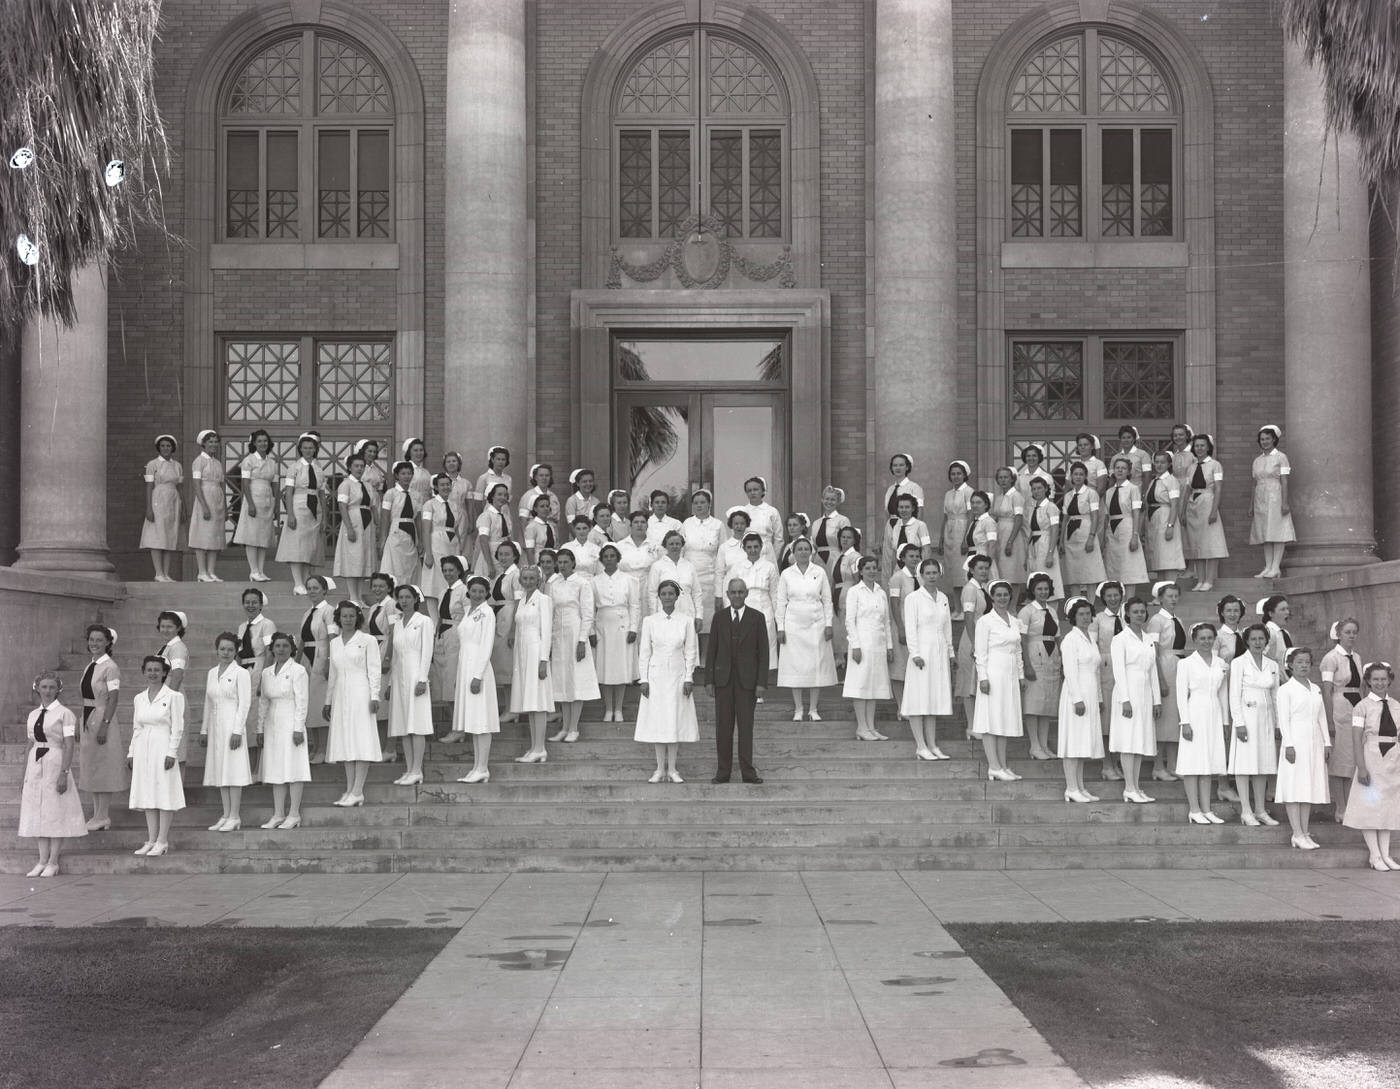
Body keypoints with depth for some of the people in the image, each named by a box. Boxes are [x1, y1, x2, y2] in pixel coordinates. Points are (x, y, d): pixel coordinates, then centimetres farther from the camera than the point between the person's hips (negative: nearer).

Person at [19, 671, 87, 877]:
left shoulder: (64, 714, -5)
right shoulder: (33, 715, 12)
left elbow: (69, 746, -10)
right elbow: (30, 746, 14)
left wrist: (64, 773, -18)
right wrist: (24, 776, 12)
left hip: (55, 763, -6)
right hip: (35, 766, 6)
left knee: (56, 813, -3)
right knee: (38, 814, 6)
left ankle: (53, 862, 2)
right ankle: (42, 861, 11)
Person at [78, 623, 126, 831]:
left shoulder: (110, 668, -11)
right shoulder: (88, 667, 13)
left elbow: (113, 699, -16)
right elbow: (86, 698, 16)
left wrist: (105, 725, -21)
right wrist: (81, 726, 15)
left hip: (103, 718, -8)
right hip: (88, 720, 8)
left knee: (103, 767, -3)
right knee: (90, 768, 11)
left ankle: (103, 817, 2)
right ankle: (97, 815, 17)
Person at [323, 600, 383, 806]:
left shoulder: (368, 640, 0)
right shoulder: (334, 643, 15)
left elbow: (374, 671, -4)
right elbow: (332, 674, 20)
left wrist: (374, 696, -12)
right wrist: (328, 701, 19)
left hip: (360, 695, -6)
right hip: (341, 696, 6)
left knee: (361, 742, -8)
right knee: (345, 743, 4)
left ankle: (357, 792, -12)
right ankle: (350, 791, 7)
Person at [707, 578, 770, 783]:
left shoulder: (757, 617, 0)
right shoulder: (719, 617, 5)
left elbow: (763, 652, 0)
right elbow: (712, 649, 6)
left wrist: (761, 682, -6)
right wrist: (710, 680, 1)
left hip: (747, 679, -2)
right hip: (723, 678, 2)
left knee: (746, 726, 0)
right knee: (723, 726, 3)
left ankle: (747, 771, 5)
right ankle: (723, 771, 9)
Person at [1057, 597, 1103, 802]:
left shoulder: (1091, 638, 16)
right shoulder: (1070, 639, -9)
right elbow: (1070, 672, -15)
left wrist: (1098, 699, 18)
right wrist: (1077, 699, -20)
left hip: (1090, 695, 8)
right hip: (1076, 694, -8)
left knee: (1084, 743, 9)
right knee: (1074, 741, -7)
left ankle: (1080, 788, 12)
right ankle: (1071, 789, -7)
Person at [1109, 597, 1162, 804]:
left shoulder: (1149, 640, 15)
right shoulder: (1120, 639, -5)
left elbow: (1153, 670, 17)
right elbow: (1118, 670, -11)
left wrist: (1157, 699, 12)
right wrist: (1125, 700, -17)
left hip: (1145, 694, 7)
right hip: (1128, 693, -7)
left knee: (1142, 742, 6)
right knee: (1129, 742, -8)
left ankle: (1135, 788, 9)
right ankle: (1129, 789, -8)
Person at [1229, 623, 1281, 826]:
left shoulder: (1272, 665, 11)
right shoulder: (1239, 663, -3)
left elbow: (1275, 695, 14)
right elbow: (1234, 695, -7)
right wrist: (1239, 723, -13)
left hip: (1266, 717, 5)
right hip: (1246, 716, -5)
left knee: (1263, 764, 7)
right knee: (1244, 764, -5)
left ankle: (1260, 810, 12)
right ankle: (1246, 811, -2)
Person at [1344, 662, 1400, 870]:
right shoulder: (1363, 706, -5)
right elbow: (1357, 739, -10)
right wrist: (1361, 767, -17)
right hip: (1371, 759, -4)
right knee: (1369, 806, -2)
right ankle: (1375, 855, 1)